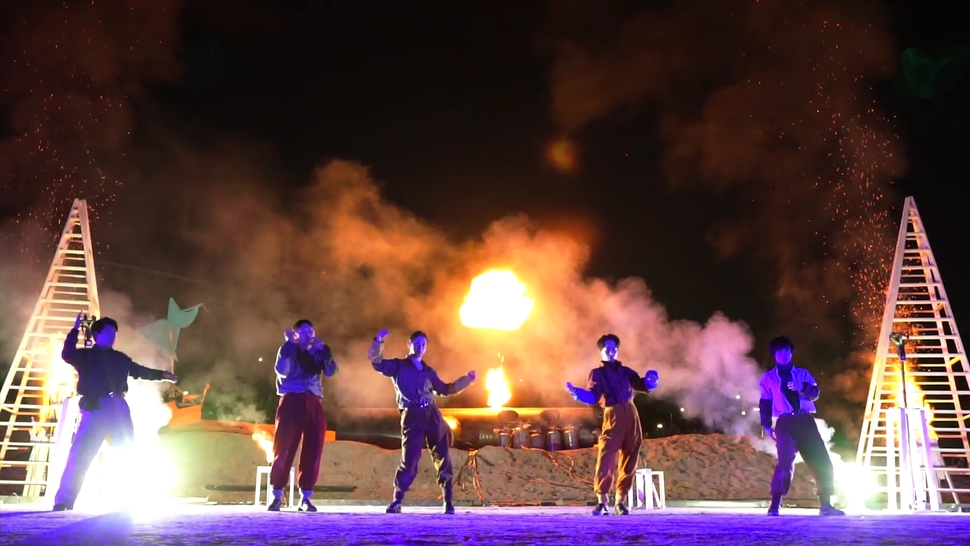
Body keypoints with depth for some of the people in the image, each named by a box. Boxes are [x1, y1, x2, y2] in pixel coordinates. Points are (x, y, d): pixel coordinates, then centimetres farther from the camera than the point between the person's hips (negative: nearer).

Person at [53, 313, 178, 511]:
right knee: (80, 452, -12)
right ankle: (63, 501, -11)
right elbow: (67, 355, -9)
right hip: (95, 407, -4)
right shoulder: (86, 355, 11)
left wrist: (162, 375, 28)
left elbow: (139, 371, 32)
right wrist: (75, 330, -9)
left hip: (118, 406, 4)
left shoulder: (120, 358, 23)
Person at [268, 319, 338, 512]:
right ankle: (277, 496, -1)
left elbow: (330, 371, 1)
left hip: (313, 402, 3)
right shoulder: (288, 349, 10)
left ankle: (305, 498, 2)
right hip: (291, 400, -3)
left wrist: (323, 350, -7)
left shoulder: (317, 352, 18)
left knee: (313, 449, -2)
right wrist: (289, 344, -11)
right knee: (284, 447, -6)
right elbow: (281, 370, -10)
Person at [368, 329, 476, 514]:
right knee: (409, 461, -6)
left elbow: (445, 390, 29)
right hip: (412, 416, -4)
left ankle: (448, 502, 8)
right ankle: (397, 501, 9)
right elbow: (376, 362, -3)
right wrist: (379, 341, -18)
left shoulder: (429, 371, 22)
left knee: (443, 458, 1)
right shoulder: (398, 366, 10)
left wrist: (467, 379, 24)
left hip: (432, 415, 4)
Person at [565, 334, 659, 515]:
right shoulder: (598, 373, 9)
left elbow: (641, 385, 16)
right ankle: (602, 500, -10)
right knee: (606, 457, -13)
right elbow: (592, 397, -3)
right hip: (613, 415, -4)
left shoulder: (625, 371, 22)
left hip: (631, 414, 5)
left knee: (629, 458, 3)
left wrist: (650, 380, -6)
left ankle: (621, 501, 9)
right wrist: (576, 392, -22)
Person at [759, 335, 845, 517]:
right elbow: (765, 404, 8)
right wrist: (767, 426, -3)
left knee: (821, 461, -3)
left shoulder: (803, 373, 17)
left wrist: (803, 388, -19)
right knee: (785, 462, -16)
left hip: (806, 421, 3)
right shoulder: (768, 378, 12)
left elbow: (815, 393, 2)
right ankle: (775, 504, -10)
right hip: (785, 423, -3)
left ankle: (826, 504, 5)